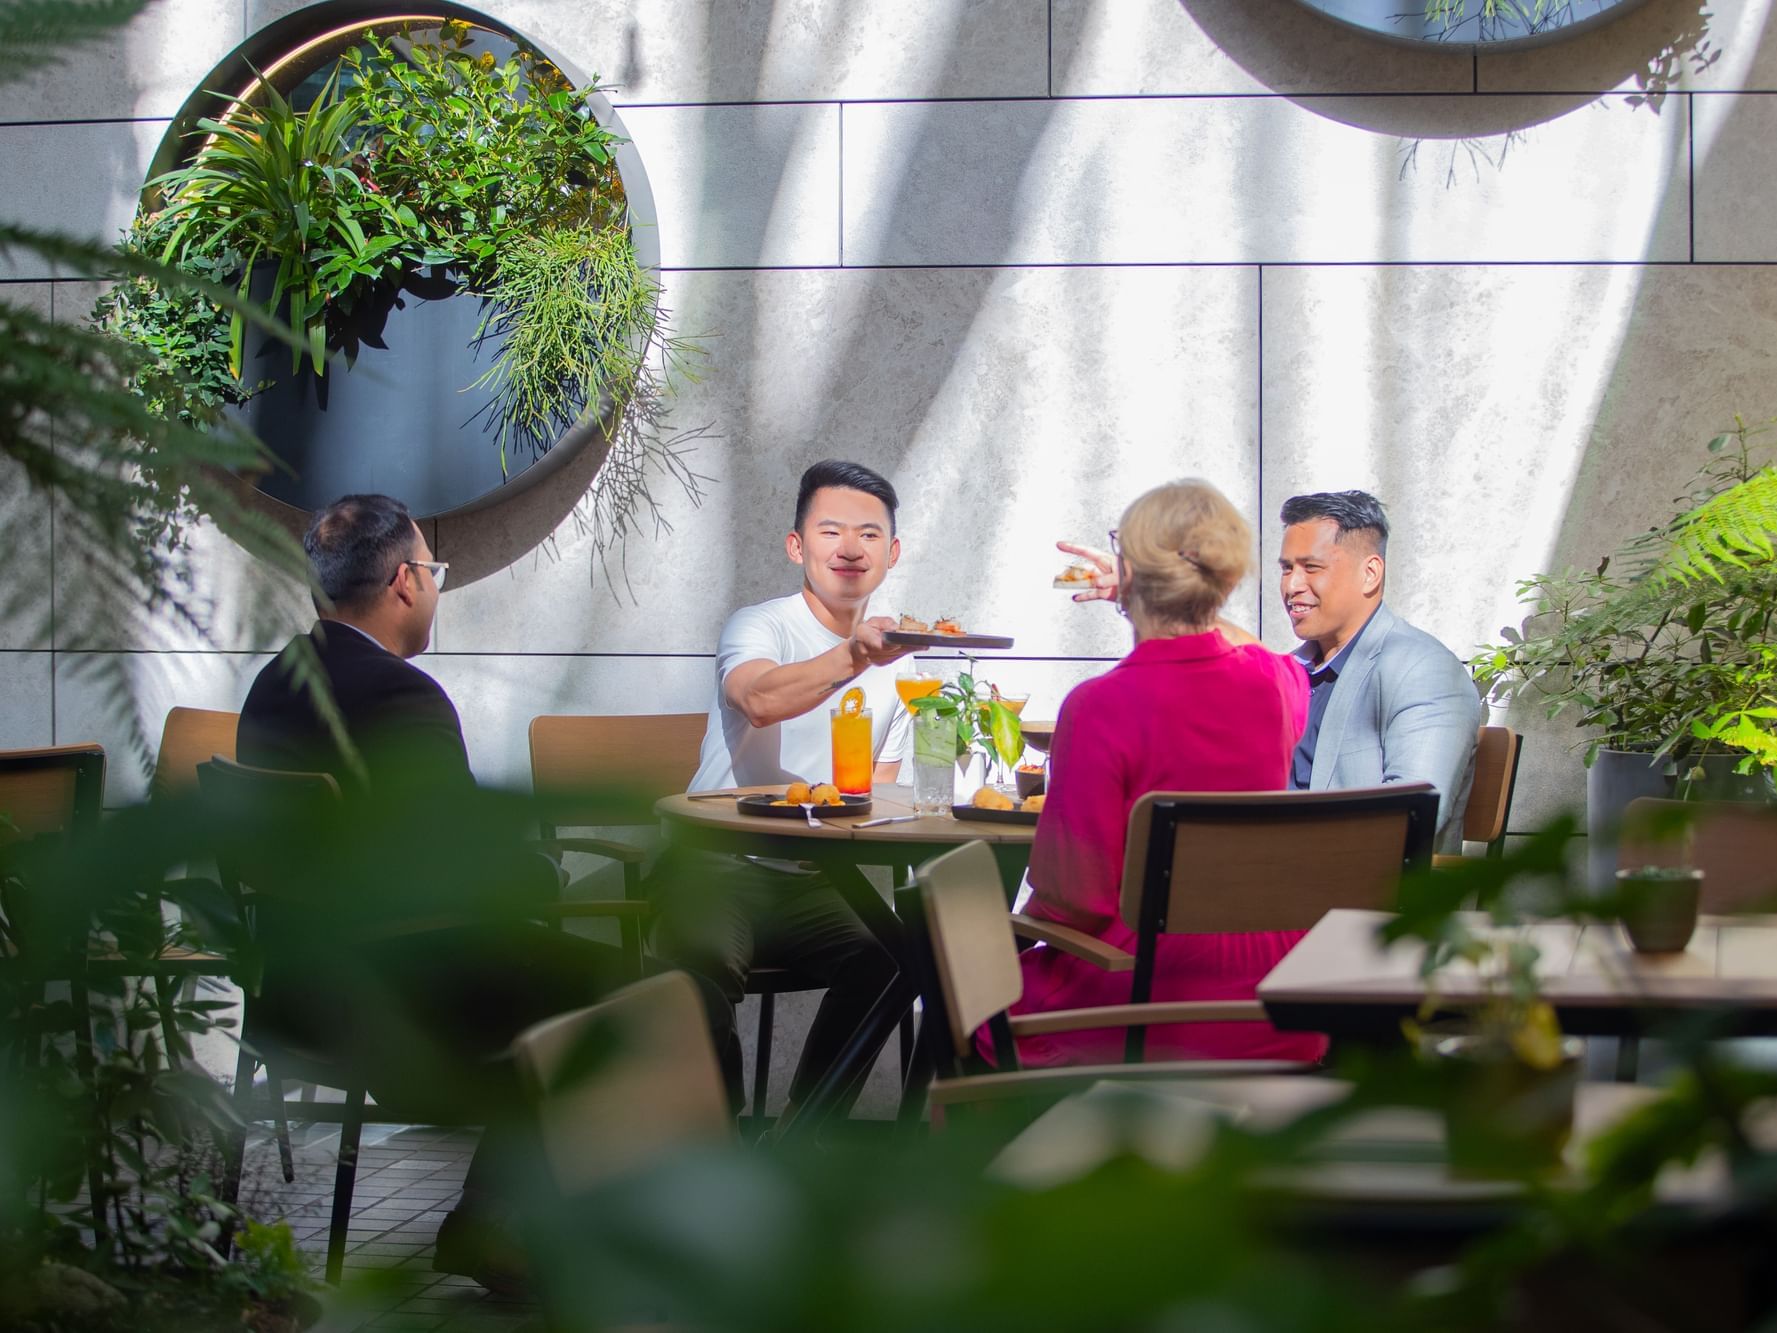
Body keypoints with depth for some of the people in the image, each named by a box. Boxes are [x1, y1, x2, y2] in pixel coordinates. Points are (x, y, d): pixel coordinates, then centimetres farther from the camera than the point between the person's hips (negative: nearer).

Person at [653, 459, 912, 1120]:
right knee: (706, 965, -36)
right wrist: (853, 655, -47)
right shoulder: (758, 625, -4)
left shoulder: (894, 663, 15)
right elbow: (760, 697, -29)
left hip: (810, 883, 5)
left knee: (882, 959, -26)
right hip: (715, 867, -5)